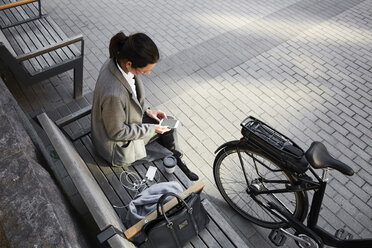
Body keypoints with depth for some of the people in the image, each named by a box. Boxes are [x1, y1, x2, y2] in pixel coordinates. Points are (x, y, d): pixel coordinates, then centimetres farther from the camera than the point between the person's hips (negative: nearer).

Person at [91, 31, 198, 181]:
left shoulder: (119, 62, -17)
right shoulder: (113, 94, -42)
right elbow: (117, 133, -26)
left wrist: (146, 110, -4)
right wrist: (152, 129, -18)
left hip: (125, 121, 7)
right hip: (118, 144, -7)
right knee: (166, 130, 6)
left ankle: (177, 162, 33)